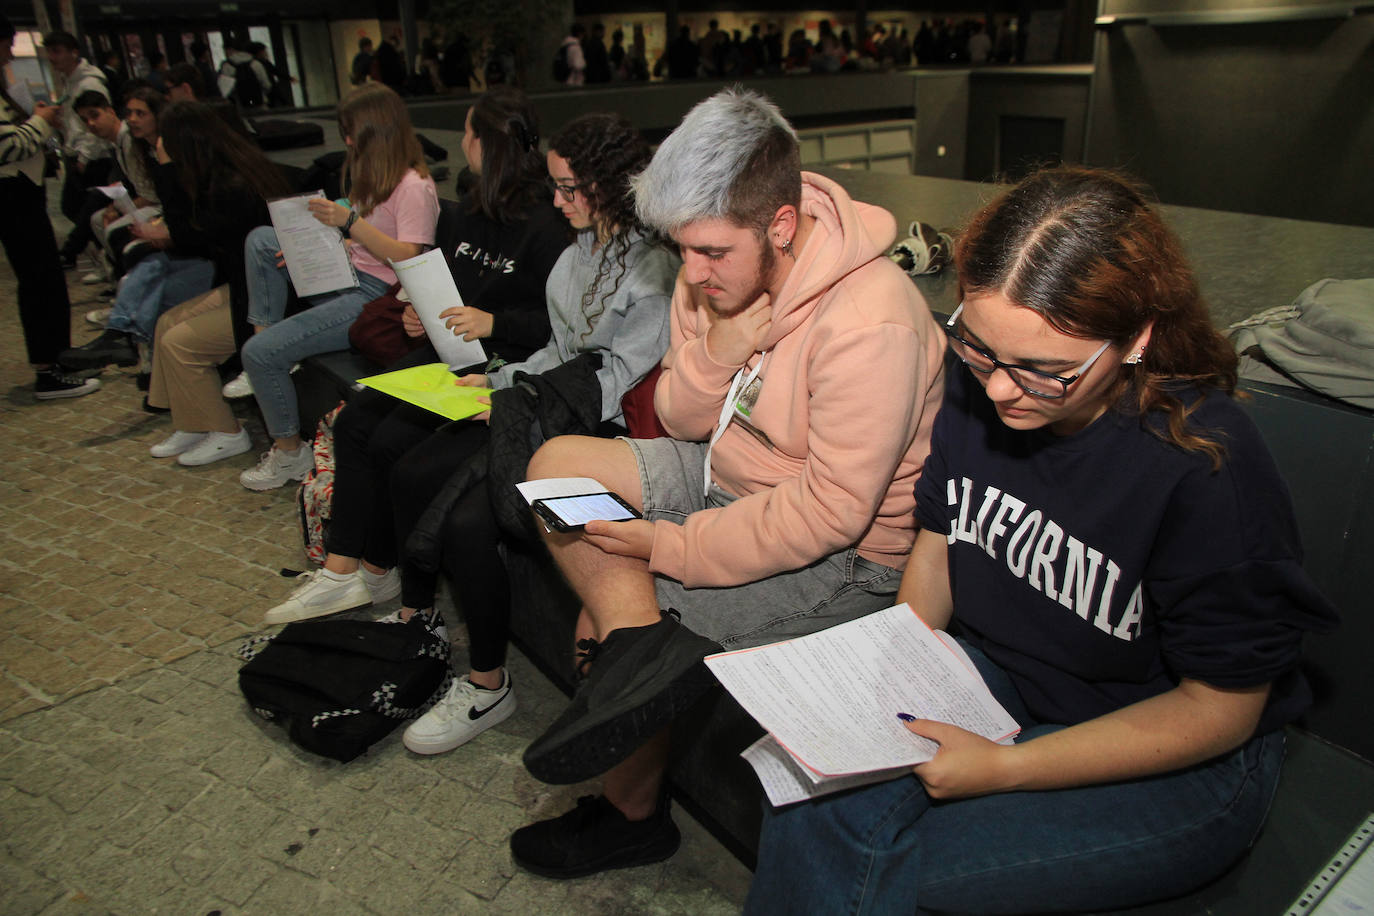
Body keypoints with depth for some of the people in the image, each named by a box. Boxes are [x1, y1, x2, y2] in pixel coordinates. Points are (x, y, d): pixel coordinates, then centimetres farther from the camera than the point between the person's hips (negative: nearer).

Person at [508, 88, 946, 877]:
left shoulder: (871, 323, -29)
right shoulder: (719, 272, -5)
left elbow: (831, 512, -28)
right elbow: (683, 424, 3)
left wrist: (672, 547, -24)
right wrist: (715, 355, -19)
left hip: (841, 555, -8)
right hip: (726, 477, 8)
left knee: (601, 624, -12)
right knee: (557, 463, -2)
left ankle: (633, 811, 15)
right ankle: (641, 639, -17)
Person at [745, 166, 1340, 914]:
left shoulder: (1209, 470, -27)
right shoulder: (976, 385, -10)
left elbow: (1220, 708, -16)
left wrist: (1007, 767, -21)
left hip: (1173, 761, -4)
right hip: (992, 679, 5)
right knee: (810, 808, -20)